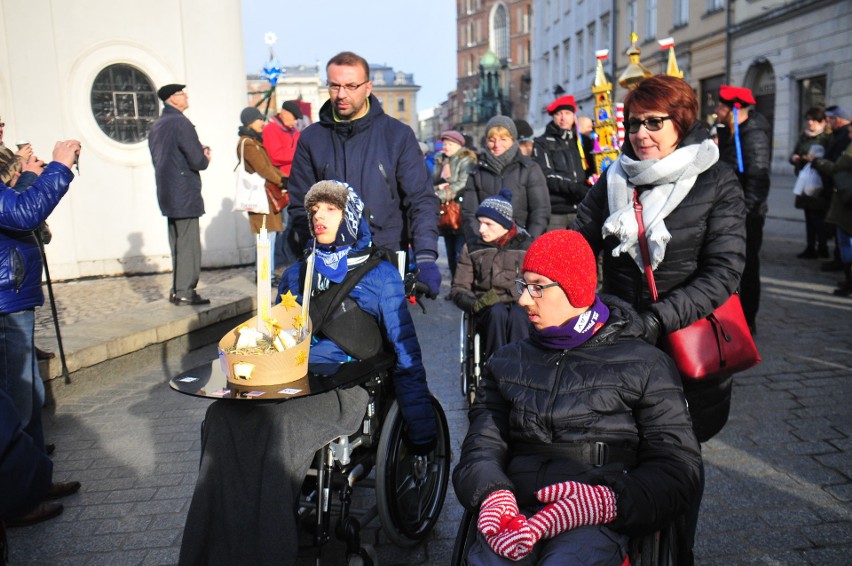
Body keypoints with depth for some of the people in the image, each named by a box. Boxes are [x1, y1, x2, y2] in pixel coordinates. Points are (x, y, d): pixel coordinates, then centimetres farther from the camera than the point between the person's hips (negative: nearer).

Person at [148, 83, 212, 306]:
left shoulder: (156, 126, 14)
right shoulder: (181, 123, -13)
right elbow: (197, 161, -19)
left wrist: (200, 154, 14)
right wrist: (205, 158, 4)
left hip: (167, 194, 9)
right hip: (185, 194, -9)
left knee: (177, 243, 15)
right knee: (188, 243, -4)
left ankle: (177, 289, 19)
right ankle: (184, 292, -1)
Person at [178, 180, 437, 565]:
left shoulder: (380, 276, 9)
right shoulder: (296, 274, 24)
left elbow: (406, 356, 6)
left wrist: (422, 431, 1)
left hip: (345, 387, -4)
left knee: (282, 422, -34)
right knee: (222, 415, -25)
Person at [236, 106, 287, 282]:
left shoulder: (254, 141, 19)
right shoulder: (247, 143, -12)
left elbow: (268, 165, 19)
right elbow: (263, 169, -16)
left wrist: (283, 177, 8)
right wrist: (281, 182, -7)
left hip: (267, 193, 10)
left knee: (267, 236, 13)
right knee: (267, 236, -8)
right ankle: (268, 276, -5)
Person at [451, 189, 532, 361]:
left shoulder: (527, 246, 11)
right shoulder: (472, 249, 13)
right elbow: (459, 289, 8)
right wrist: (476, 304, -13)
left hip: (520, 307, 0)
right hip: (487, 313, 0)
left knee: (517, 315, -36)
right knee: (498, 311, -35)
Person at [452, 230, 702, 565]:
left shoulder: (644, 365, 9)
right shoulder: (508, 361, 20)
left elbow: (678, 468, 2)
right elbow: (482, 447, 10)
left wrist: (605, 502, -16)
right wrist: (493, 495, -13)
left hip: (593, 524, -2)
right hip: (516, 514, 2)